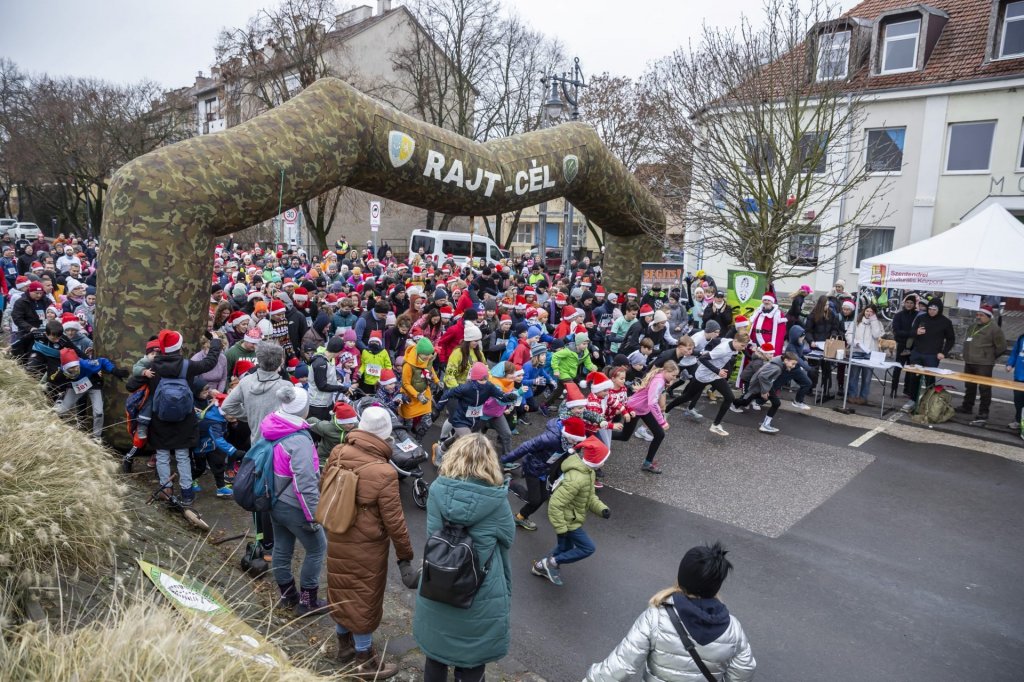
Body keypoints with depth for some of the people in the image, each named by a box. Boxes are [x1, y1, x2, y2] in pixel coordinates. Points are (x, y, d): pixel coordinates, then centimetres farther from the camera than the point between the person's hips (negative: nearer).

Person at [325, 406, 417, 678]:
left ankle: (344, 644, 44)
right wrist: (405, 557, -9)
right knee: (363, 599, 11)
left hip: (336, 540, 6)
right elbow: (394, 521, -20)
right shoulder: (384, 473, -27)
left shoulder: (337, 454, -10)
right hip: (366, 548, -6)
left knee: (341, 590, 23)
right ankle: (364, 660, 29)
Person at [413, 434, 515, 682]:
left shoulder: (437, 490, -12)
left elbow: (433, 534, 2)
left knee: (436, 656, 25)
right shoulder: (495, 500, -19)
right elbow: (508, 538, -3)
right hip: (480, 597, -3)